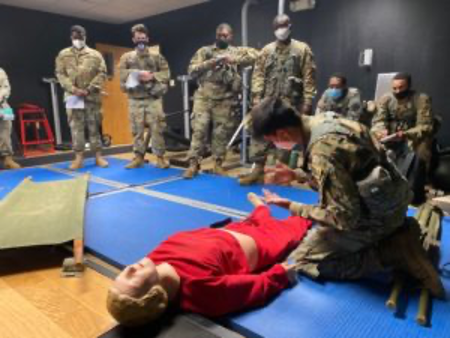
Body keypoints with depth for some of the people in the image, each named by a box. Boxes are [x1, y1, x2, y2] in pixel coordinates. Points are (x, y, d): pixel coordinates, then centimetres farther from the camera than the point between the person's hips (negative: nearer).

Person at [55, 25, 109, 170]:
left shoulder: (95, 54, 8)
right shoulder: (63, 55, 10)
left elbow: (102, 73, 0)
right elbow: (60, 74, 2)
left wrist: (89, 89, -11)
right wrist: (73, 89, -13)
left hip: (92, 96, 0)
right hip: (73, 96, 1)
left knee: (94, 127, 4)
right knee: (76, 127, 1)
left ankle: (98, 156, 10)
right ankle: (79, 157, 7)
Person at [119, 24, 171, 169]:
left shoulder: (156, 56, 9)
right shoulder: (126, 57, 12)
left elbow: (166, 74, 1)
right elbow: (123, 75, 0)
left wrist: (152, 76, -14)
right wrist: (138, 74, -15)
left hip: (154, 98, -1)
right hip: (135, 99, 2)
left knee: (157, 128, -4)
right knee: (137, 129, 5)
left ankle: (160, 157, 4)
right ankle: (138, 157, 15)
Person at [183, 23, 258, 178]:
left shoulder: (237, 51, 11)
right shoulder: (204, 51, 12)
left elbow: (255, 54, -5)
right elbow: (192, 70, 3)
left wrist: (235, 60, -16)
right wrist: (209, 64, -12)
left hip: (226, 100, 0)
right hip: (204, 98, 0)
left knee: (221, 133, 4)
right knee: (199, 130, -4)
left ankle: (218, 164, 16)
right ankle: (193, 164, 3)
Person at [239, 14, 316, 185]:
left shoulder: (302, 49, 3)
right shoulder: (267, 50, 11)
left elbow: (309, 77, -2)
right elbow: (258, 74, 5)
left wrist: (307, 102, -9)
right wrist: (257, 96, -7)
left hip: (291, 102, -2)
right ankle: (258, 168, 0)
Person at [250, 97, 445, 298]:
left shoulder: (322, 152, -31)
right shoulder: (323, 120, -4)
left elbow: (345, 217, -26)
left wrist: (291, 206, -19)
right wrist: (296, 175, 8)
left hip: (376, 216, -9)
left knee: (303, 260, -2)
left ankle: (392, 253, -5)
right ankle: (396, 234, 14)